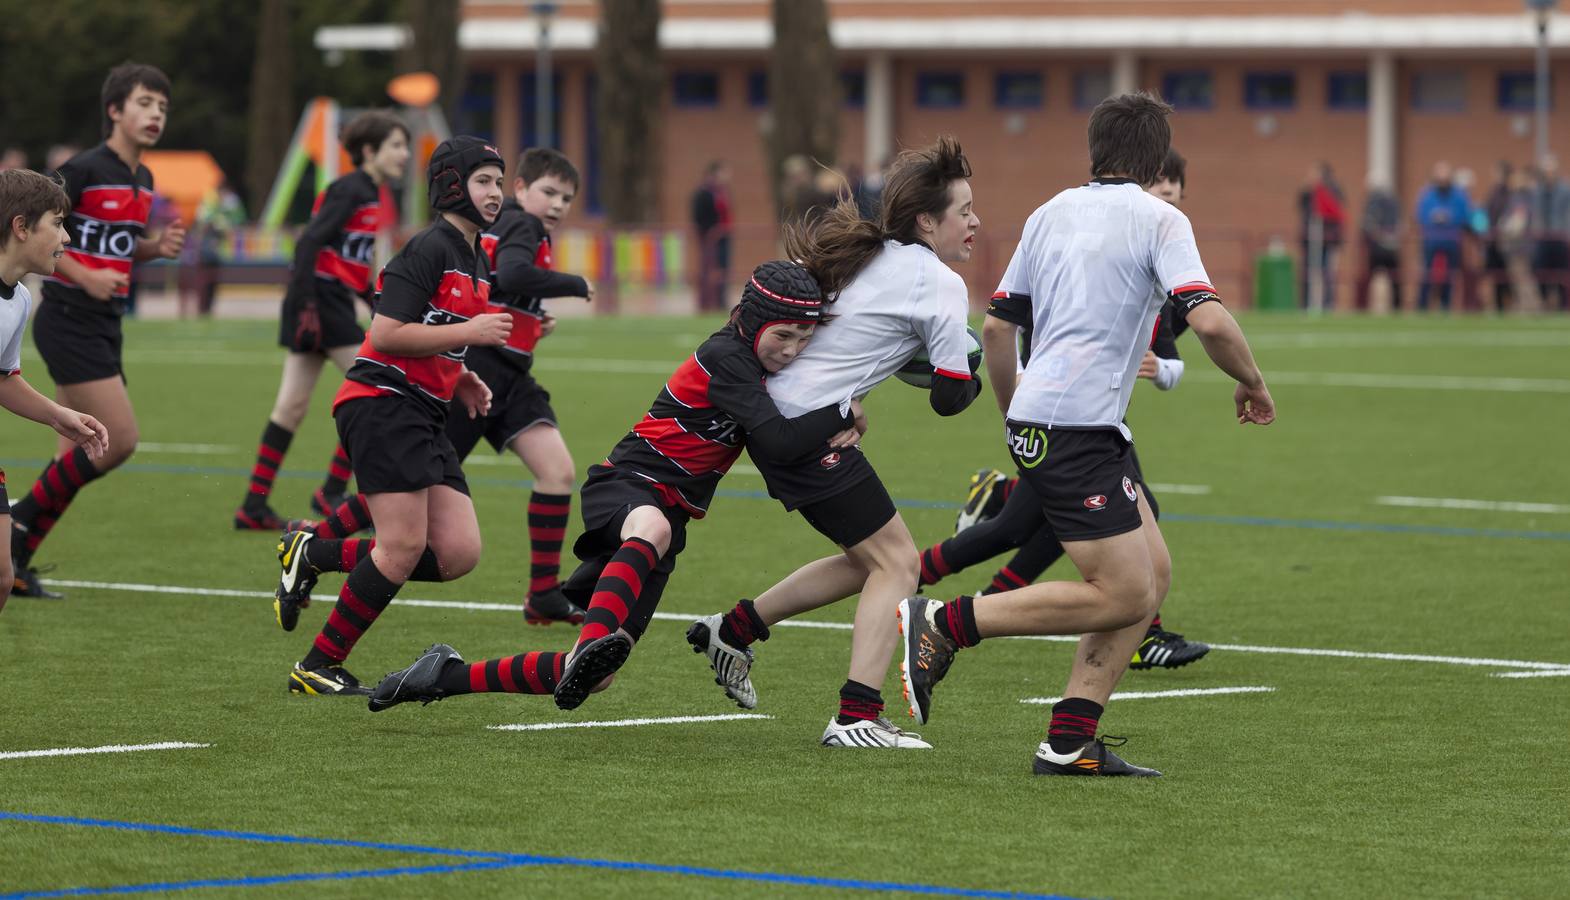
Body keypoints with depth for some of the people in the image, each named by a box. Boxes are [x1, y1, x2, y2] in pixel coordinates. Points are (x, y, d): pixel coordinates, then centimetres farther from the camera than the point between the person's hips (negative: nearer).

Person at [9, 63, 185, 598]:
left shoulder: (142, 181, 12)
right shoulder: (84, 171, -14)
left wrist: (156, 247, 5)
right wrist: (85, 276, -20)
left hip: (103, 326, 9)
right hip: (69, 322, -9)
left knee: (80, 458, 7)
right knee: (119, 439, -15)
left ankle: (17, 563, 13)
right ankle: (21, 520, -2)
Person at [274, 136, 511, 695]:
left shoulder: (476, 261, 18)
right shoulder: (429, 249, -12)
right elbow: (386, 334, -19)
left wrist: (459, 378, 13)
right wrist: (470, 333, -17)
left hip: (424, 417, 9)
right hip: (382, 403, -9)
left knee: (458, 553, -2)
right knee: (404, 548, -13)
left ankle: (314, 555, 11)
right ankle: (318, 669, -1)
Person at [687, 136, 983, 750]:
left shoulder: (869, 256, 14)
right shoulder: (940, 284, -10)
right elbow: (950, 399, -8)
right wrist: (978, 374, 14)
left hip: (770, 415, 9)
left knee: (866, 562, 18)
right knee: (896, 562, -3)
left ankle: (733, 630, 21)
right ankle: (856, 719, -10)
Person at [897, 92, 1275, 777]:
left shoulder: (1051, 214, 16)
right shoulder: (1158, 220, -5)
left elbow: (997, 325, 19)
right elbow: (1209, 320, -16)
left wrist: (1013, 415, 32)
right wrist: (1251, 384, 2)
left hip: (1034, 421, 9)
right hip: (1076, 428, -9)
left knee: (1153, 574, 9)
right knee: (1123, 595, -8)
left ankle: (1069, 742, 4)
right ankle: (946, 624, -8)